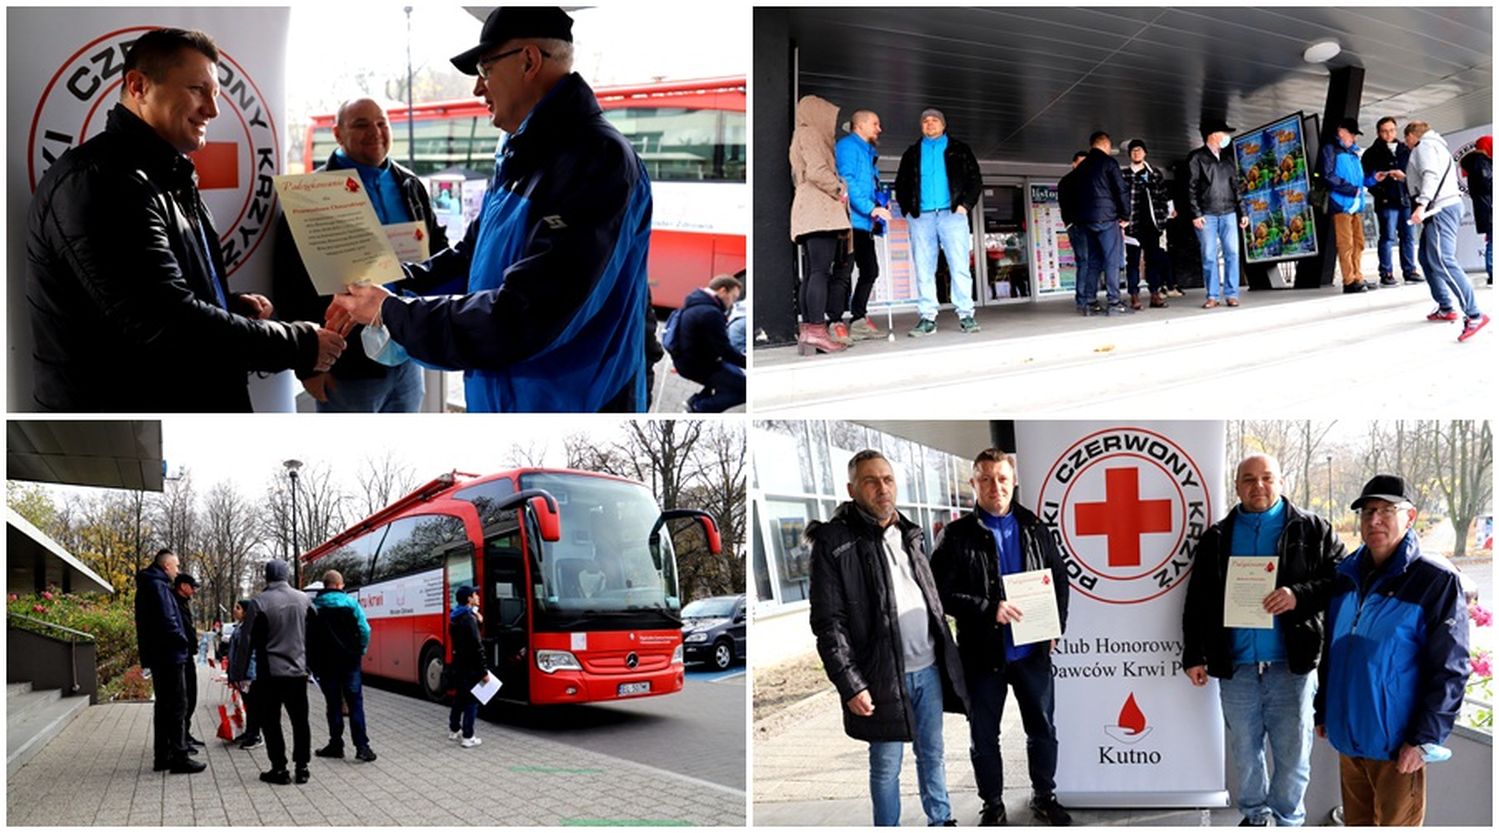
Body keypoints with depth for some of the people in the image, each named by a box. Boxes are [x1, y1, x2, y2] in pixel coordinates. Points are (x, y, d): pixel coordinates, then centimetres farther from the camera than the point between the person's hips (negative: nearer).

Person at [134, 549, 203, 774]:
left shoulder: (148, 586, 18)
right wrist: (184, 641, -10)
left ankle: (162, 756, 18)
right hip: (169, 655, -10)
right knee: (177, 706, -7)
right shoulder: (158, 586, -14)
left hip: (158, 656, 10)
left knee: (164, 705, 14)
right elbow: (167, 620, -23)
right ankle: (179, 757, -7)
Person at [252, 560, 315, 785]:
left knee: (271, 721, 6)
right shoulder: (303, 598, 0)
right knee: (300, 720, 11)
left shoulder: (261, 602, -11)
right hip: (298, 670, 3)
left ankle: (279, 769, 5)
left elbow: (252, 639, -9)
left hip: (270, 672, -3)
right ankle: (302, 767, 11)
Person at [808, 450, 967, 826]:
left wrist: (947, 654, 14)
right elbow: (829, 624, -12)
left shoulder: (909, 533, 11)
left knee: (932, 753, 17)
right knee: (886, 766, 6)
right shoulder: (835, 542, -10)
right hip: (882, 675, -6)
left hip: (929, 667, 6)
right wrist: (850, 684, -16)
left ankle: (942, 821, 33)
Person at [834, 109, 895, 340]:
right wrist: (870, 208, -20)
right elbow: (847, 181, -16)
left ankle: (859, 321, 19)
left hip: (864, 223, 10)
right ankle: (836, 323, -14)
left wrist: (879, 208, 9)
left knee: (870, 271, 13)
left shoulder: (868, 152, 25)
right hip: (850, 221, -10)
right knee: (844, 271, -13)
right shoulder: (848, 146, -5)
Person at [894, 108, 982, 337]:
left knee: (960, 267, -7)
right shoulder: (912, 153, 20)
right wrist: (908, 210, 4)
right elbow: (901, 184, 19)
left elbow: (975, 179, 9)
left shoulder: (959, 150, 15)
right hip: (921, 217, 2)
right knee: (924, 269, -2)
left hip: (952, 214, -2)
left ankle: (966, 315, -5)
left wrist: (965, 204, -5)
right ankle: (927, 318, 0)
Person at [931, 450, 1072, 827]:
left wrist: (1056, 627, 2)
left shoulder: (1034, 528, 4)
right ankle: (993, 806, 26)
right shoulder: (956, 536, -8)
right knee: (984, 737, 9)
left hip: (1033, 650, 3)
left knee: (1043, 729, 15)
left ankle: (1044, 796, 34)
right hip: (982, 653, -3)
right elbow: (942, 593, -13)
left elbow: (1059, 578, 12)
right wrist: (989, 610, -22)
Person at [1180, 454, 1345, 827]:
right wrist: (1193, 655, 5)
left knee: (1293, 753, 3)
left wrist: (1300, 595, -19)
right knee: (1244, 752, 14)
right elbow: (1197, 602, 10)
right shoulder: (1216, 538, 10)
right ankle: (1254, 816, 31)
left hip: (1292, 664, -2)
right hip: (1235, 666, 3)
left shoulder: (1312, 530, 3)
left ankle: (1288, 820, 22)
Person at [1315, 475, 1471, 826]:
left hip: (1397, 745, -6)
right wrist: (1322, 710, 17)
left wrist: (1425, 739, -16)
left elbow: (1450, 671, -13)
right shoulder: (1346, 574, 8)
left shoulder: (1437, 581, -10)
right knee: (1356, 823, 17)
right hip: (1348, 737, 6)